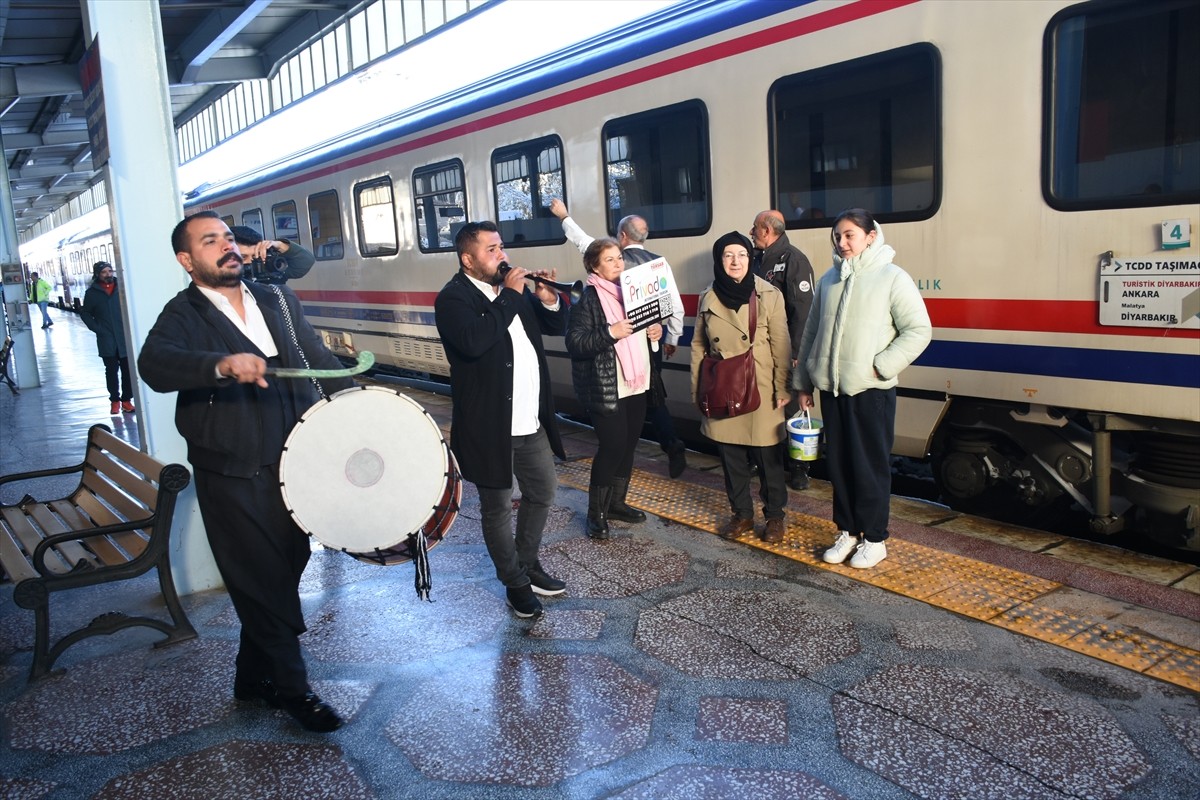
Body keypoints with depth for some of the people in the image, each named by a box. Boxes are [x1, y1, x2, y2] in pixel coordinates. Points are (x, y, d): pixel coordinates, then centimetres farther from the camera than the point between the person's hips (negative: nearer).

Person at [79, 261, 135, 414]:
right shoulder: (92, 292, 3)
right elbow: (85, 313, 10)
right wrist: (96, 328, -2)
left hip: (125, 337, 0)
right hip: (107, 339, 0)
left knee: (127, 369, 1)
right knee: (111, 370, 5)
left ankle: (126, 399, 10)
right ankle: (115, 400, 13)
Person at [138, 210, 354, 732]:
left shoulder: (277, 300, 9)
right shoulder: (183, 315, -8)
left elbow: (320, 359, 15)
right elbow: (154, 365, -28)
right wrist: (223, 364, -45)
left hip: (295, 464, 6)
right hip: (234, 479, -5)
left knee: (286, 571, 16)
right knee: (265, 585, 4)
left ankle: (255, 678, 37)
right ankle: (292, 688, 24)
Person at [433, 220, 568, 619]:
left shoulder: (514, 287, 8)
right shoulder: (453, 298, -13)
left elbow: (556, 327, 14)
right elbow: (473, 341, -32)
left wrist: (548, 299, -7)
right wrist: (510, 296, -24)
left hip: (531, 422, 7)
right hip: (490, 427, -7)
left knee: (543, 491, 20)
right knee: (497, 509, 9)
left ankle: (528, 563, 41)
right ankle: (516, 582, 27)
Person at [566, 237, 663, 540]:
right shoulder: (587, 299, -12)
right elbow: (574, 343, -20)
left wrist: (654, 330, 2)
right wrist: (610, 333, -29)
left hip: (635, 383, 8)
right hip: (605, 388, -7)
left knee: (629, 443, 13)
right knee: (612, 446, -6)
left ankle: (616, 502, 28)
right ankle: (596, 513, 8)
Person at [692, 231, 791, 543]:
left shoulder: (769, 296, -7)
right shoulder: (708, 299, 3)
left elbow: (781, 347, -6)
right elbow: (698, 347, 10)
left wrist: (782, 390, -7)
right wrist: (697, 389, 8)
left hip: (760, 392, -3)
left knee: (768, 458, 6)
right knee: (731, 457, 13)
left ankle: (775, 516, 24)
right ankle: (742, 514, 29)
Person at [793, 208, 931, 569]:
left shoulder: (892, 277, -5)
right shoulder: (829, 279, 11)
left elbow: (918, 330, -8)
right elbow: (811, 333, 16)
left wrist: (880, 366, -15)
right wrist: (803, 383, 16)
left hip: (871, 390, -5)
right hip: (832, 389, 5)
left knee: (870, 467, 1)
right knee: (838, 464, 12)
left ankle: (874, 539, 15)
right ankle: (847, 531, 26)